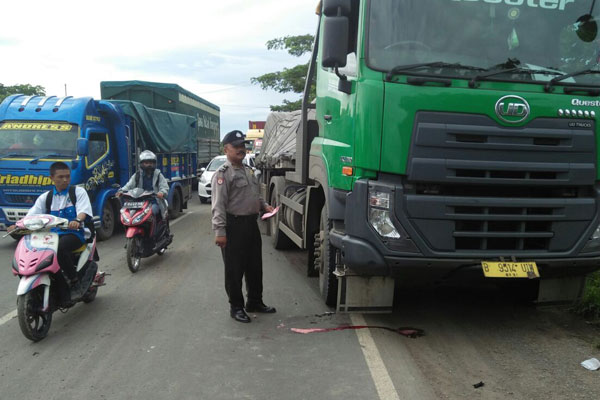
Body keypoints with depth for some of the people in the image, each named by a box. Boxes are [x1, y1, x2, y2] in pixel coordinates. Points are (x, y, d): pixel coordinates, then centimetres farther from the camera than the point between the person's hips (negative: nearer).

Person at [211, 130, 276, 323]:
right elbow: (218, 205, -19)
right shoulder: (223, 174, -12)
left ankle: (255, 302, 32)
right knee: (234, 270, 2)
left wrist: (264, 205, 9)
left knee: (255, 267, 17)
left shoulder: (248, 171, 16)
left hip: (251, 224, 9)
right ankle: (236, 307, 16)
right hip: (234, 226, -8)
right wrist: (219, 231, -25)